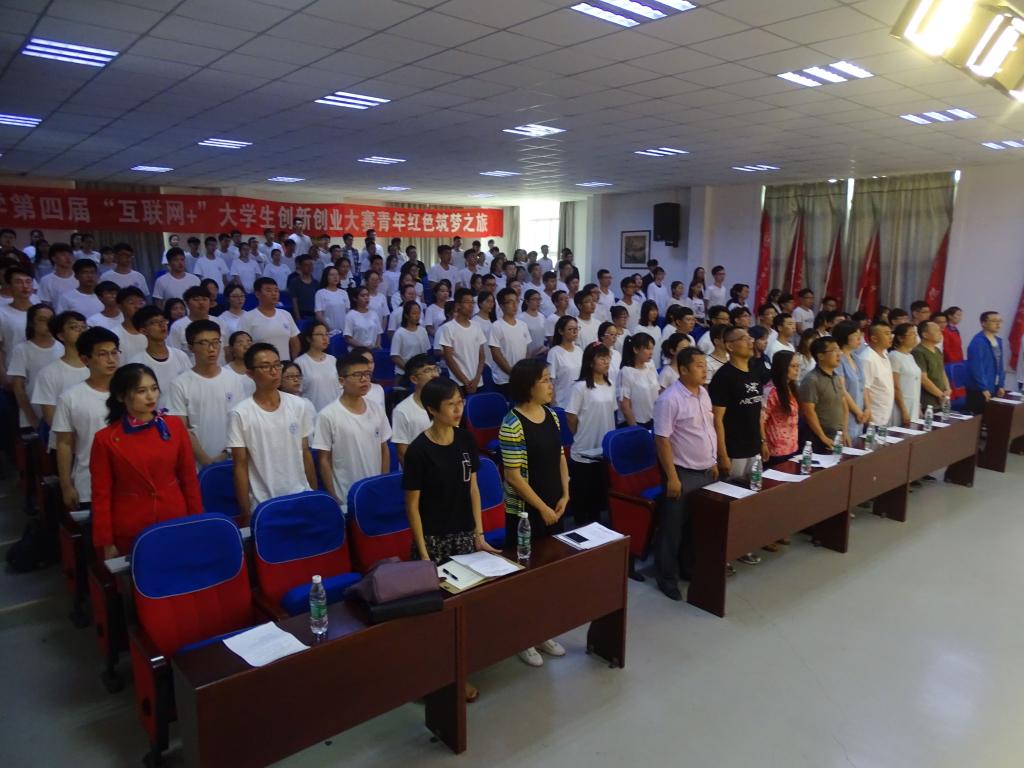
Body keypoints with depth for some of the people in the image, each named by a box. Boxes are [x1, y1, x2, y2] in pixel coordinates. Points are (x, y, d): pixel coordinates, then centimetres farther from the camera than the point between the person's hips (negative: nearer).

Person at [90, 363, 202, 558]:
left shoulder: (175, 426, -1)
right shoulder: (105, 439, -6)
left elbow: (189, 479, 4)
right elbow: (101, 495, -2)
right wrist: (106, 543, -2)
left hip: (175, 524, 2)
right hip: (129, 531, -1)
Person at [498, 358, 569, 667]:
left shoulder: (551, 416, 4)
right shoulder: (512, 424, -19)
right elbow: (513, 476, -18)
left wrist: (564, 495, 1)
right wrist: (542, 507, -14)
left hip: (554, 506, 7)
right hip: (524, 512, -7)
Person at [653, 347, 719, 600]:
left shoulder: (703, 392, 6)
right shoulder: (670, 399, -19)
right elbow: (662, 440, -20)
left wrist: (713, 462, 16)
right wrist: (672, 477, -21)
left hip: (705, 470, 8)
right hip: (683, 472, -8)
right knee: (674, 528, 4)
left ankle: (690, 569, 35)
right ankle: (667, 577, 18)